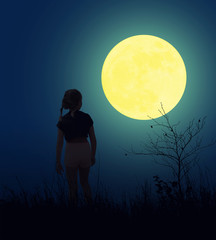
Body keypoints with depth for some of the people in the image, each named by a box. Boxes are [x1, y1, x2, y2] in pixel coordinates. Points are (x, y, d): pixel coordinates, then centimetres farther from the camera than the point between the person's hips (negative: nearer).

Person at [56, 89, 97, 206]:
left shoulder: (63, 120, -7)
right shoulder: (87, 118, -3)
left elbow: (59, 143, -8)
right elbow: (93, 140, 2)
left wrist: (58, 162, 1)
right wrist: (93, 156, 15)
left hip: (71, 153, -2)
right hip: (86, 152, 2)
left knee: (72, 185, 14)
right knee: (84, 181, 25)